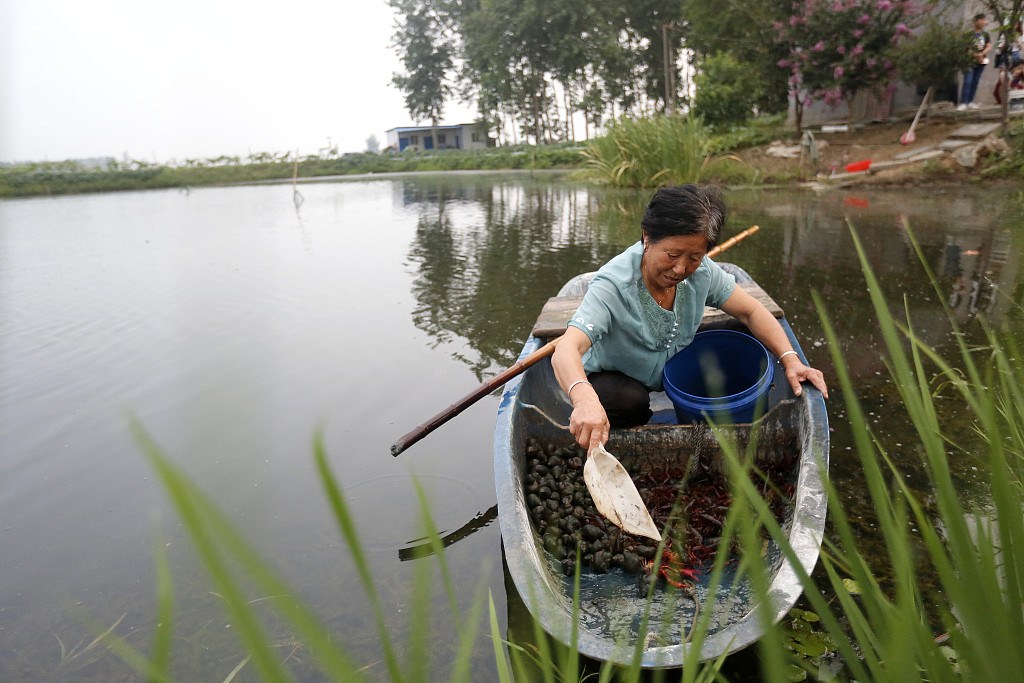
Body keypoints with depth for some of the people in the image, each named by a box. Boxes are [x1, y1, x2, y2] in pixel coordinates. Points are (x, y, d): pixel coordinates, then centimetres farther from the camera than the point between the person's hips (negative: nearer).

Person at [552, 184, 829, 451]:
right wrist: (585, 400, -69)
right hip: (611, 381, -5)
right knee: (631, 402, -37)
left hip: (671, 376, 6)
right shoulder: (613, 285, -33)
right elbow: (566, 351, -47)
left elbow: (750, 311, -3)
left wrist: (790, 359, -20)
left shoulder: (700, 270, -15)